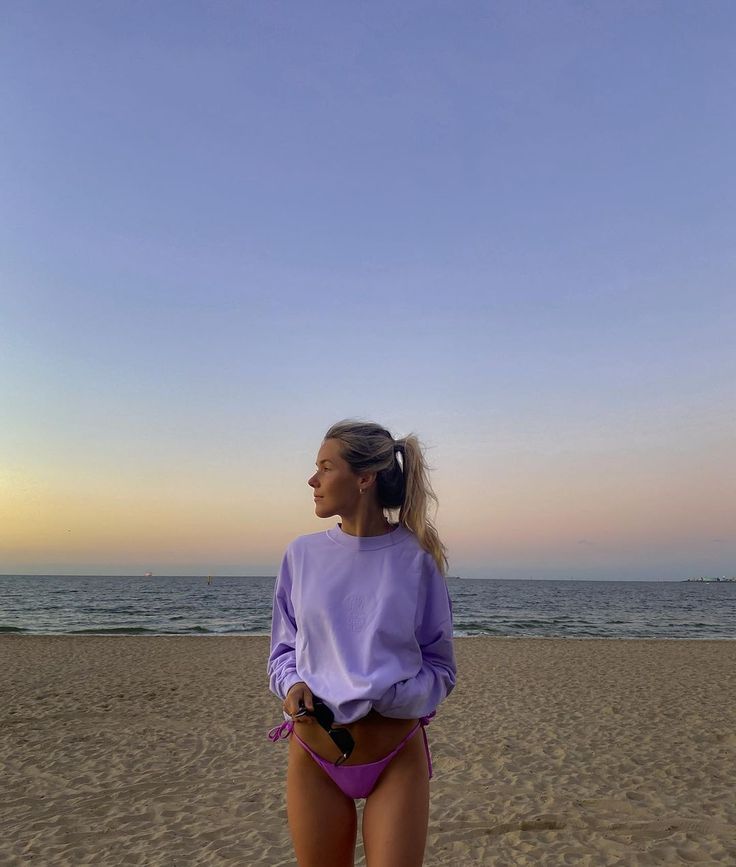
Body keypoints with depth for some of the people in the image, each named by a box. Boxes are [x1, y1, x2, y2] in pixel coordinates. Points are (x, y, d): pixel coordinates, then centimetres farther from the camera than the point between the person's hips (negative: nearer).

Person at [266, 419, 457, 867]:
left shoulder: (416, 560, -9)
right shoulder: (303, 554, -3)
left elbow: (441, 670, -1)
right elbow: (283, 649, 9)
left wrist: (384, 696, -18)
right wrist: (292, 685, -12)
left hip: (398, 757, -2)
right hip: (313, 756, 2)